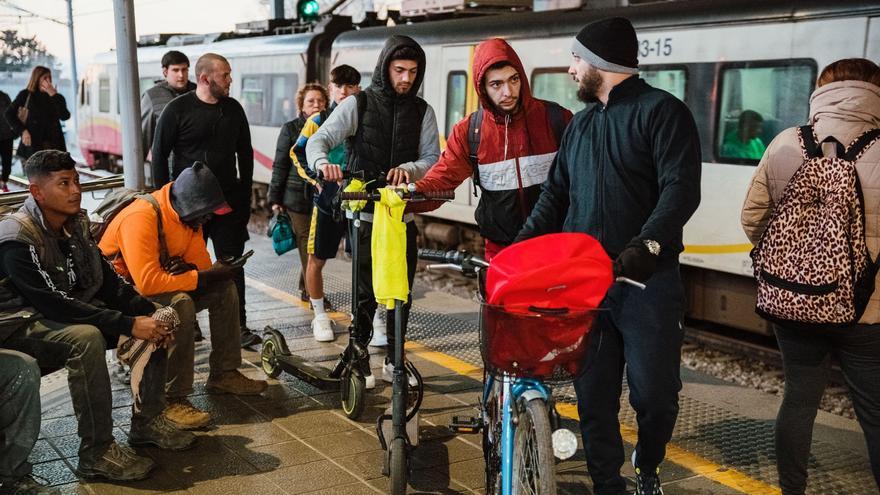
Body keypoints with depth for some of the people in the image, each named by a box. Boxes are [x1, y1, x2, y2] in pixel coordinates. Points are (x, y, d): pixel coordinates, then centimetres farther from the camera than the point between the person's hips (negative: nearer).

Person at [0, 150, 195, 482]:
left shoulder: (76, 222, 1)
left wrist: (148, 312, -12)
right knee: (87, 337, -37)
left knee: (152, 319, -5)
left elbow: (107, 279, 4)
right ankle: (96, 452, -26)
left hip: (75, 309, 8)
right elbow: (56, 304, -31)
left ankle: (147, 421, 3)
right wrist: (129, 325, -33)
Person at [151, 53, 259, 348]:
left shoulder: (233, 109, 7)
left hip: (228, 201, 3)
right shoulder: (178, 109, -5)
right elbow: (159, 155, -2)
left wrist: (245, 195, 9)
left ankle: (238, 326, 8)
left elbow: (245, 154, 14)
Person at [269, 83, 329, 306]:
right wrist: (275, 198, 1)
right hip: (298, 197, -2)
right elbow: (280, 165, 4)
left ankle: (306, 288, 23)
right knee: (307, 245, -4)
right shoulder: (291, 129, 4)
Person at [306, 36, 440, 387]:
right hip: (364, 214, -3)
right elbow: (318, 140, -10)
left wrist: (408, 168, -21)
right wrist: (322, 163, -33)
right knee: (366, 292, -1)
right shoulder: (359, 104, -1)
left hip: (403, 215, 3)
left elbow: (432, 158, 1)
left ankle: (394, 360, 22)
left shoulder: (422, 111, 7)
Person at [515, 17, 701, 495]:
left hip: (646, 279, -6)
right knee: (593, 393, 6)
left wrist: (646, 244, -29)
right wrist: (520, 246, 8)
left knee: (654, 392, 0)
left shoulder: (661, 111, -3)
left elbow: (681, 189, -14)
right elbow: (555, 193, 22)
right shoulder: (581, 123, 19)